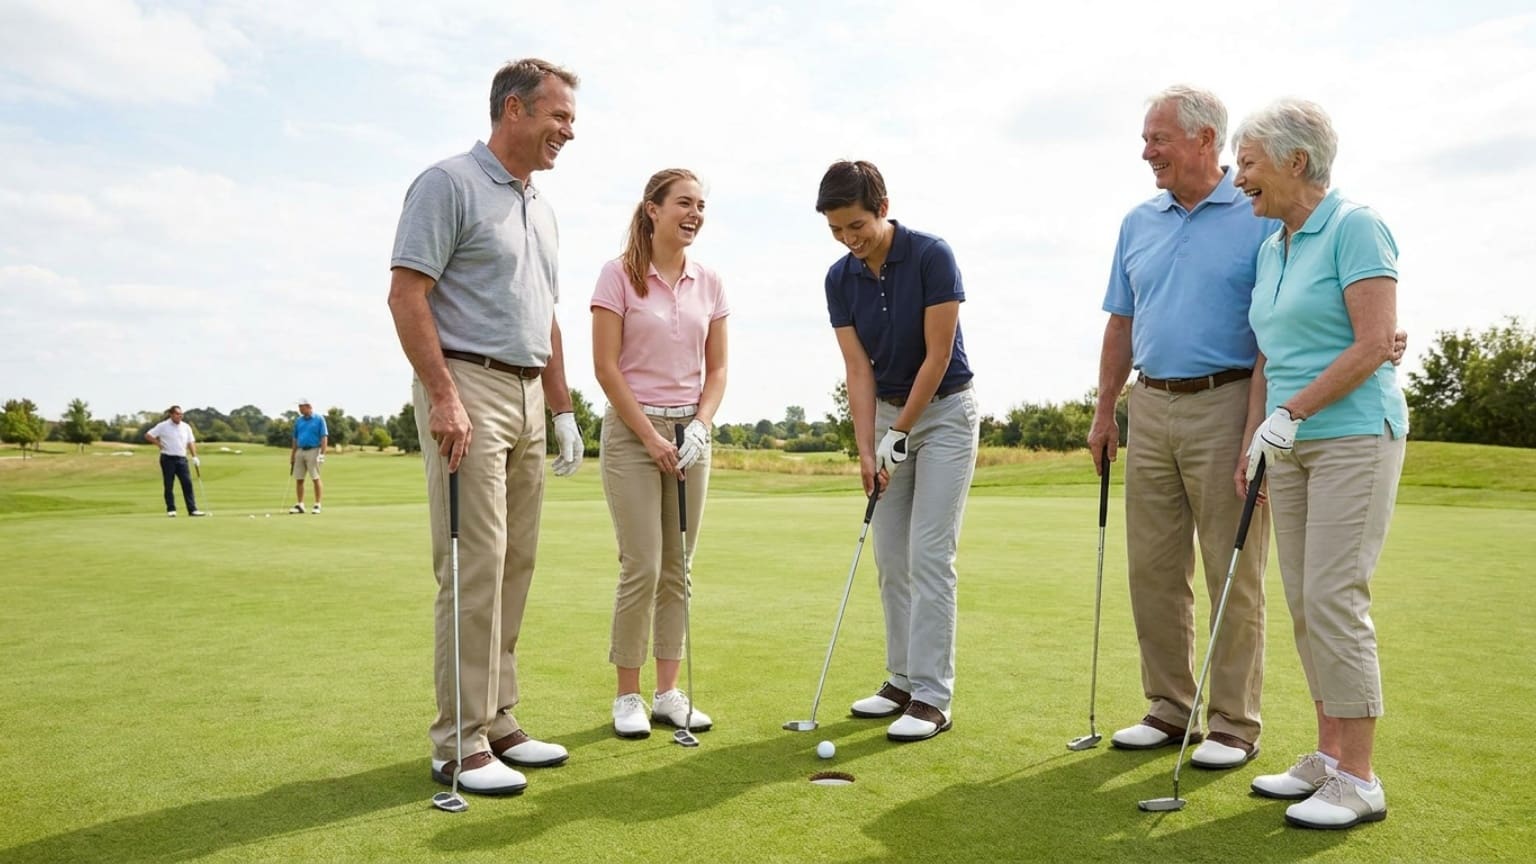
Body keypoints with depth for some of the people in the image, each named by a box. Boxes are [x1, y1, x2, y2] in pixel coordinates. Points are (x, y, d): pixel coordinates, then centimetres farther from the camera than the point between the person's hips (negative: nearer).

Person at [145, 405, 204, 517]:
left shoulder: (186, 426, 9)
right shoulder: (163, 426, -2)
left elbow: (191, 442, 10)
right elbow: (148, 435, 1)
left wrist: (194, 457, 1)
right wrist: (159, 444, -5)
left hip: (182, 459, 3)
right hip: (168, 458, -3)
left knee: (187, 483, -4)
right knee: (169, 485, 2)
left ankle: (192, 509, -5)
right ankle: (171, 510, 10)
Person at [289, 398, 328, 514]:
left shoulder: (319, 419, -3)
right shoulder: (298, 420, 12)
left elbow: (324, 437, -7)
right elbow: (295, 439, 17)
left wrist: (322, 453, -15)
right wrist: (292, 455, 13)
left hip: (313, 451, -5)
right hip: (300, 451, 5)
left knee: (316, 479, -4)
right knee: (298, 479, 4)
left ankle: (317, 505, 1)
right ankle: (300, 505, 11)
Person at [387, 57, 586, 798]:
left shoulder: (541, 209, 20)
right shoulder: (448, 183, -5)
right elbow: (406, 295, -13)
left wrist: (563, 411, 18)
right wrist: (443, 397, -20)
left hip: (527, 399, 8)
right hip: (467, 388, -8)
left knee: (513, 568, 8)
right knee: (474, 570, -9)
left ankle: (496, 722, 18)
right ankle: (459, 744, -1)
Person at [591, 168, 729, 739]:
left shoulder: (709, 283, 7)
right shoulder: (619, 275, -6)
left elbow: (716, 370, 9)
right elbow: (606, 367, -9)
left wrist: (699, 426, -7)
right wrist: (652, 437, -12)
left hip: (690, 432, 5)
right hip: (632, 431, -4)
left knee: (678, 569, 7)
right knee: (642, 568, -6)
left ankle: (668, 693, 16)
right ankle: (628, 697, 9)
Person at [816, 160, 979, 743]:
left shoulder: (932, 256, -19)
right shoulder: (840, 279, -3)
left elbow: (937, 356, -19)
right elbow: (859, 369, -5)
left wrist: (899, 434, -15)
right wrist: (866, 450, -13)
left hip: (944, 412, -6)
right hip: (888, 413, 6)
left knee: (929, 556, -9)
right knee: (891, 558, 7)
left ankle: (931, 698, -2)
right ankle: (903, 680, 18)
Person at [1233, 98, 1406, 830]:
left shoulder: (1354, 227, -9)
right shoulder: (1270, 248, 13)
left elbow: (1373, 346, -16)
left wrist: (1289, 414, -16)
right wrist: (1253, 442, 9)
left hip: (1355, 435, -8)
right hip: (1291, 444, 8)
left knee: (1334, 598, -9)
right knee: (1304, 601, 8)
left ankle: (1358, 781, 2)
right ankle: (1329, 756, 19)